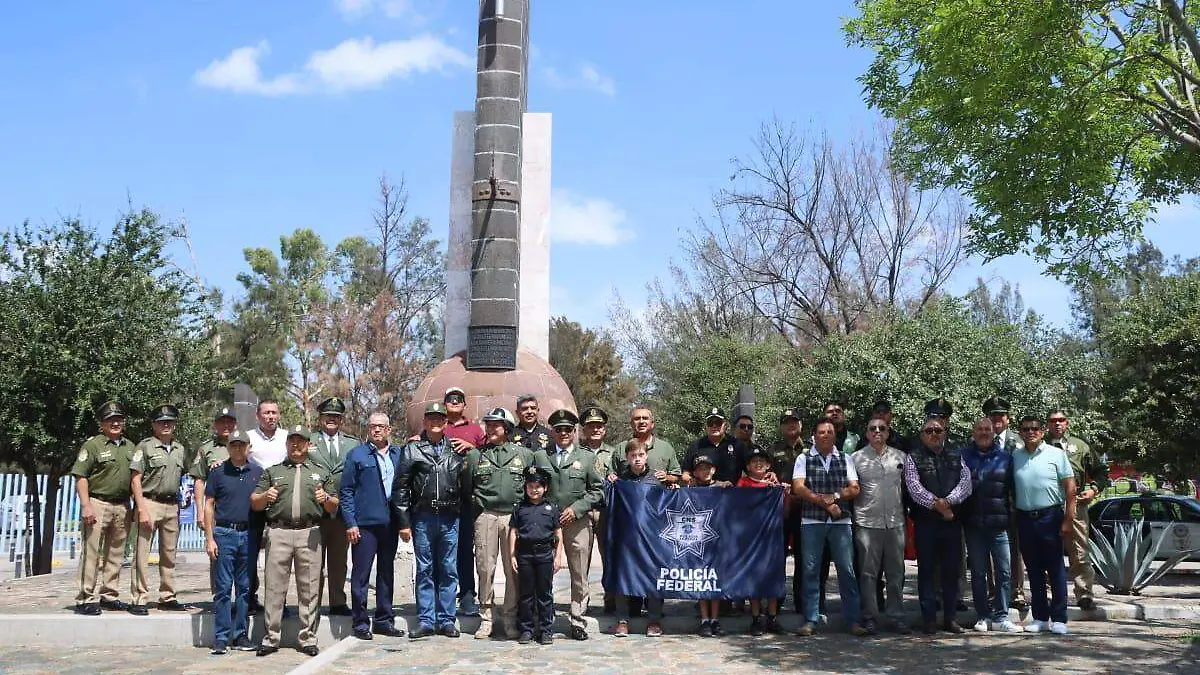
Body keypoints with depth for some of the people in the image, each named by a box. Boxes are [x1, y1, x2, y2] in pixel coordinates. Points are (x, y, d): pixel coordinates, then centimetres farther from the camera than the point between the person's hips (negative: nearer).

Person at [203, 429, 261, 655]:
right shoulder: (218, 472, 2)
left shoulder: (258, 472, 8)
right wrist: (209, 538, -4)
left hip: (249, 534, 2)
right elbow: (208, 505, 2)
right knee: (223, 587, -1)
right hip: (224, 533, -2)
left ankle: (241, 635, 15)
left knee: (245, 587, 8)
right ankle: (221, 638, 5)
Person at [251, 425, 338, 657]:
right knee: (275, 586, -2)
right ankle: (271, 638, 4)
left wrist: (326, 498, -4)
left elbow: (334, 507, 17)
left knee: (310, 588, 0)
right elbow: (254, 503, 15)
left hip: (310, 533, 0)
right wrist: (265, 496, -7)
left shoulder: (321, 473, 20)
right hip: (278, 532, 0)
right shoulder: (272, 471, 19)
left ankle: (308, 639, 5)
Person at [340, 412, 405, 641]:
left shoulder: (399, 455, 10)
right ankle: (361, 622, 9)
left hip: (390, 524, 4)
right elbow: (346, 491, -2)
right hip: (365, 523, -4)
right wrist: (350, 523, -9)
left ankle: (384, 620, 21)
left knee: (386, 573, 12)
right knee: (361, 574, 0)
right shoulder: (356, 455, 1)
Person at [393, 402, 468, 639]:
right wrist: (404, 521, -4)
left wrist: (464, 516, 4)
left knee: (449, 570, 5)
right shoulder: (412, 449, 4)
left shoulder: (456, 450, 9)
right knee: (424, 571, 5)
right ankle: (426, 621, 12)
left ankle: (446, 620, 14)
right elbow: (401, 487, 1)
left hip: (450, 519, 1)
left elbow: (465, 485, 11)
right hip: (422, 518, -1)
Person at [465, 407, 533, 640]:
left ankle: (510, 618, 9)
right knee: (485, 568, 1)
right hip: (485, 516, 1)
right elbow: (467, 488, 13)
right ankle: (486, 618, 10)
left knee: (513, 569, 0)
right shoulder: (475, 455, 11)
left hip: (514, 516, -1)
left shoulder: (524, 454, 8)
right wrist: (474, 513, 5)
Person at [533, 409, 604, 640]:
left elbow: (597, 490, 7)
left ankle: (578, 621, 13)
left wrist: (576, 508, -6)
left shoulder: (587, 458, 9)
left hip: (577, 522, 0)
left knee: (579, 575, 3)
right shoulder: (539, 456, 10)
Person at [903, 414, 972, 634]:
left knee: (952, 570, 7)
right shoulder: (913, 458, 3)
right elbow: (914, 487, -9)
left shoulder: (956, 457, 13)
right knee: (927, 570, 1)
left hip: (953, 520, 3)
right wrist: (937, 505, -14)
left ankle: (949, 618, 16)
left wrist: (947, 502, -14)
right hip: (925, 521, -3)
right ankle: (929, 619, 6)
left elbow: (966, 482, 0)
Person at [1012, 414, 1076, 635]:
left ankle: (1059, 619, 4)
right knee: (1034, 570, 9)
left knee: (1056, 569, -1)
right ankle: (1040, 618, 17)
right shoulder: (1015, 456, 9)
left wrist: (1068, 519, -9)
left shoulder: (1055, 454, -1)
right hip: (1024, 518, 4)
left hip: (1050, 517, -4)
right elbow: (1010, 489, 13)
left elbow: (1070, 488, -3)